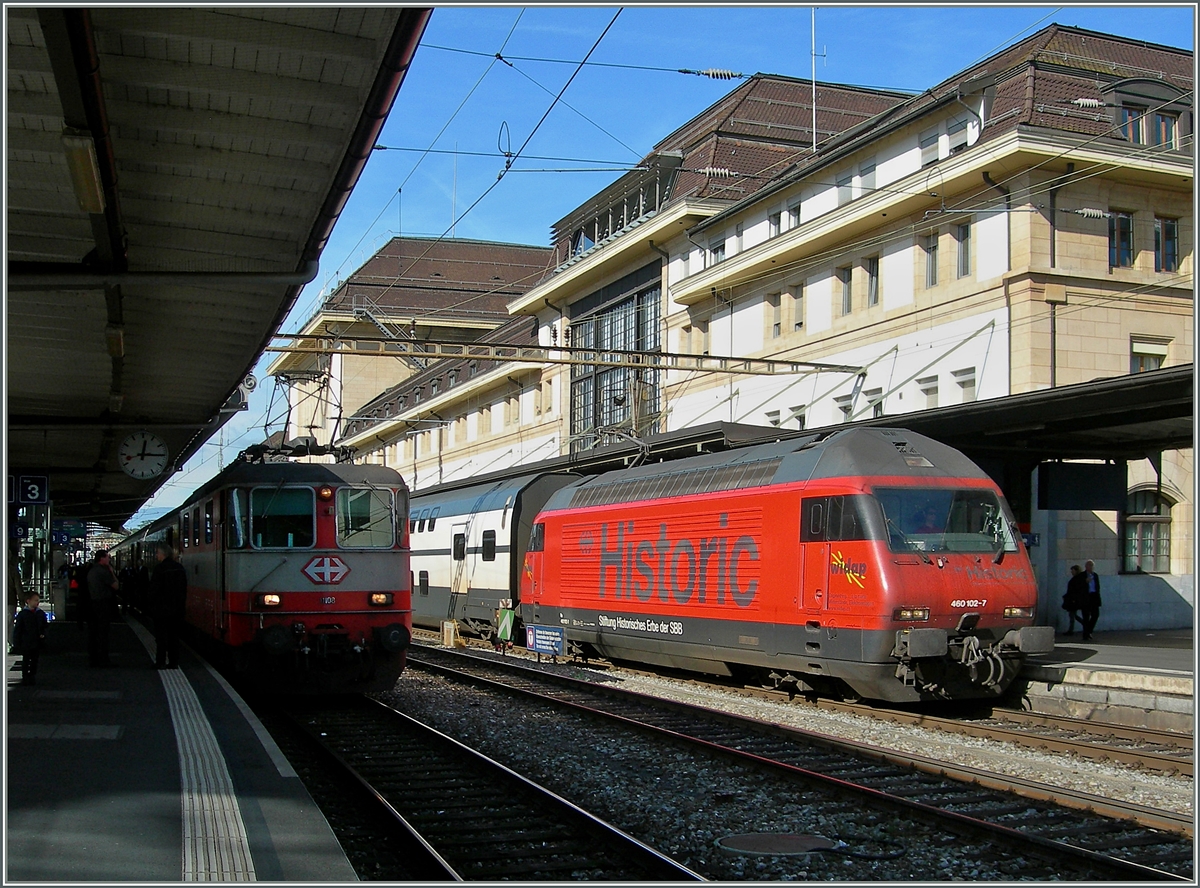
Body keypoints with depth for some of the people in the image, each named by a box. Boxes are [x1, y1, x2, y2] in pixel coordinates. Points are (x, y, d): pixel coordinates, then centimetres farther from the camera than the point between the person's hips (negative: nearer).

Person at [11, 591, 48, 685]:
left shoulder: (41, 613, 4)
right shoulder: (22, 614, -8)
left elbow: (45, 625, 16)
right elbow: (17, 629, -5)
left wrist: (43, 634, -1)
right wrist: (16, 643, -8)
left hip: (37, 642, 3)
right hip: (25, 643, -3)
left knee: (34, 660, 9)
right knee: (25, 660, 3)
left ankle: (32, 677, 19)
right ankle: (25, 678, 12)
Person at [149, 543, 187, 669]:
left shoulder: (159, 568, -14)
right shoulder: (180, 568, 6)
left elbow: (154, 589, -13)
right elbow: (184, 588, 10)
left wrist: (152, 606, -3)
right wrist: (181, 604, 15)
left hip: (162, 608, -6)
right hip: (177, 608, 6)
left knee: (161, 636, 1)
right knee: (174, 635, 10)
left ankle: (161, 662, 1)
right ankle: (174, 662, 10)